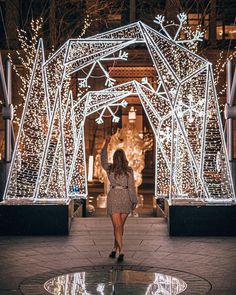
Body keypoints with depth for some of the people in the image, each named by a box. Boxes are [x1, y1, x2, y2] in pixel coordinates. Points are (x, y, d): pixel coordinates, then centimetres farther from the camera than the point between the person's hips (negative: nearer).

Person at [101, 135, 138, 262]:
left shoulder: (109, 169, -4)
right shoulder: (129, 170, -8)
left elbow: (103, 158, 16)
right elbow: (131, 187, -9)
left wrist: (106, 144, 23)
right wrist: (134, 201, 1)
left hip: (113, 198, 0)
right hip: (126, 198, 1)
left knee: (117, 226, -3)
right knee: (120, 225, 16)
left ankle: (120, 251, -18)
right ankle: (115, 249, 24)